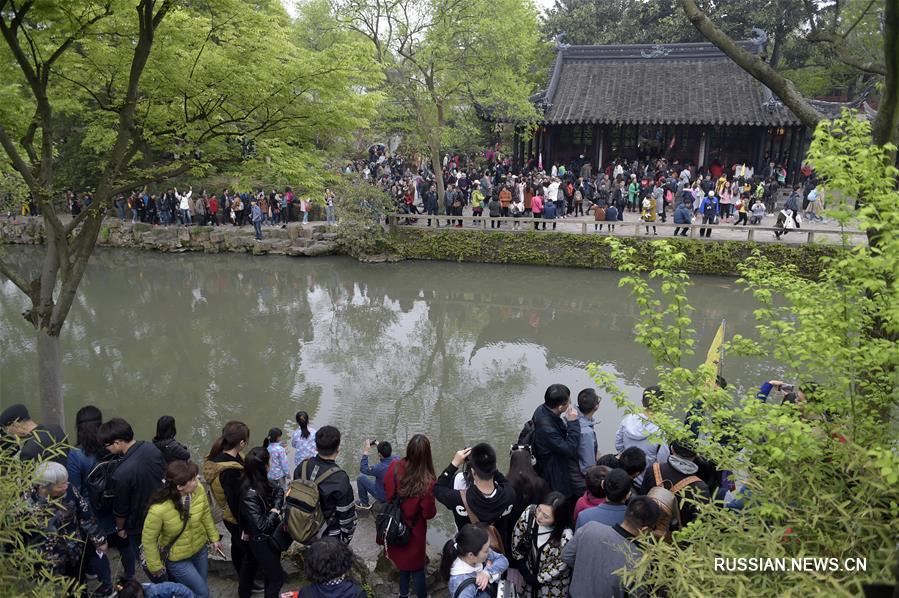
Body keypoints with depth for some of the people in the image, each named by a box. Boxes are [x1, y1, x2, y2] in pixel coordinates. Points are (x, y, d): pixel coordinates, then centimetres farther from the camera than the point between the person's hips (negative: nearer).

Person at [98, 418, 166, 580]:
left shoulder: (121, 474, -37)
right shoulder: (151, 448, -19)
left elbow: (121, 508, -20)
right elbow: (165, 475, 0)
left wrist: (120, 528, 0)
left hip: (140, 523, -6)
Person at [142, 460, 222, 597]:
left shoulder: (198, 490, -23)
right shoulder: (158, 509, -36)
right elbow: (148, 539, -18)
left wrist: (214, 538, 9)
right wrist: (156, 566, -6)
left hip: (200, 549, 5)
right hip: (177, 559, -4)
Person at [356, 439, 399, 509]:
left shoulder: (379, 468, -36)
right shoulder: (397, 459, -20)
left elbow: (363, 469, -16)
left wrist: (365, 452, -14)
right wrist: (380, 446, 6)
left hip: (384, 497, -6)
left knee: (360, 478, 4)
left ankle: (364, 503, 22)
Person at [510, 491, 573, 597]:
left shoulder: (565, 536, -33)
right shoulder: (530, 512, -23)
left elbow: (561, 564, -19)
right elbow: (517, 536, -7)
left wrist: (538, 579, -11)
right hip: (530, 571, 4)